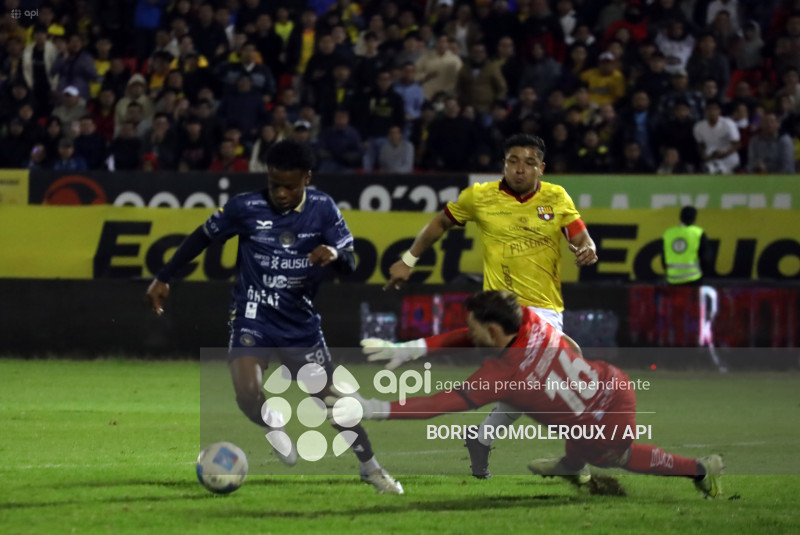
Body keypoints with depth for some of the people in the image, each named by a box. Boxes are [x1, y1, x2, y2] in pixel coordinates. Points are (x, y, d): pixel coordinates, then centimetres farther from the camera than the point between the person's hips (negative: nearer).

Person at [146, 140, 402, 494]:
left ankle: (371, 469, 26)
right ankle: (273, 424, 10)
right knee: (248, 393, -25)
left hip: (300, 320, 2)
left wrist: (335, 254, -32)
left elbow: (350, 264, -8)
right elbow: (202, 238, 3)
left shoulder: (322, 208, -6)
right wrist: (163, 278, 2)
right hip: (253, 315, -2)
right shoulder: (246, 208, -11)